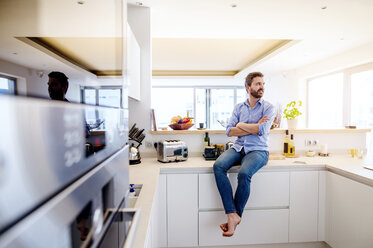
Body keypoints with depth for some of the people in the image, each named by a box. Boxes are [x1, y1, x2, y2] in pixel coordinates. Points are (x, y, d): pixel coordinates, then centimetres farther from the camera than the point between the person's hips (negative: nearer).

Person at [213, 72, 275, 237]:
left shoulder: (268, 108, 4)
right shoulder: (238, 107, 13)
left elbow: (262, 130, -14)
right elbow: (229, 131, 0)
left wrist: (241, 125, -2)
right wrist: (254, 127, -6)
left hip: (258, 150, -3)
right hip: (238, 148, 3)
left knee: (244, 174, -32)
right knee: (218, 166, -26)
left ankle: (236, 214, -8)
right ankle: (232, 215, -22)